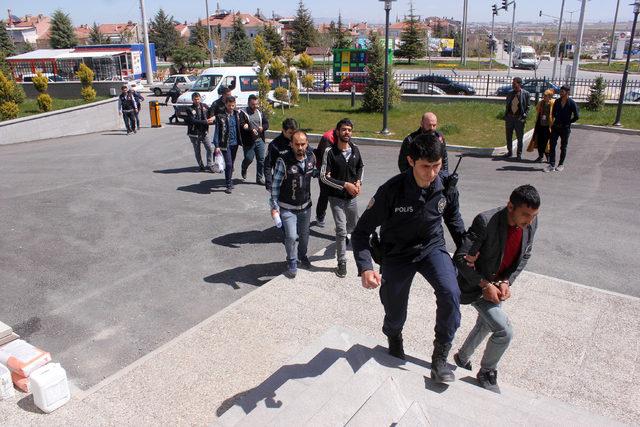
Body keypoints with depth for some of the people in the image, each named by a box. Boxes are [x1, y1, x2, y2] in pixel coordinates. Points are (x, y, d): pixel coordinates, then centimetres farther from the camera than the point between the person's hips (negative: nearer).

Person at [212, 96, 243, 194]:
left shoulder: (237, 114, 5)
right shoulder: (220, 116, -9)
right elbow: (217, 131, -10)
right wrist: (217, 145, -14)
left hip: (235, 143, 5)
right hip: (225, 144, -5)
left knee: (232, 164, 15)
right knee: (228, 164, -9)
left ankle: (229, 180, 31)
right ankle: (229, 185, 0)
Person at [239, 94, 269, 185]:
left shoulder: (260, 113, 12)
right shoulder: (243, 113, -6)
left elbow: (266, 124, 11)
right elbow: (241, 126, -17)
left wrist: (262, 127, -11)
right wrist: (251, 130, -27)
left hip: (260, 140, 5)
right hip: (248, 141, -4)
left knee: (261, 160, 4)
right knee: (249, 159, 0)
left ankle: (260, 178, 15)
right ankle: (243, 169, 34)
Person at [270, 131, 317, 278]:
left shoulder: (311, 157, -7)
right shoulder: (283, 161, -22)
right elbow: (275, 185, -15)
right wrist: (274, 206, -15)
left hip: (305, 205, 5)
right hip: (287, 207, -5)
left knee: (304, 234, 19)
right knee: (291, 236, -10)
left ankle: (302, 255, 47)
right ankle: (292, 262, 16)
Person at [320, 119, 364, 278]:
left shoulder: (355, 149, -2)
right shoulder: (330, 151, -15)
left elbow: (361, 166, 16)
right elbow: (324, 177, -15)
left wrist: (358, 182, -2)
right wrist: (345, 185, -19)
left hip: (352, 196, 5)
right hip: (337, 197, -5)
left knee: (352, 227, 21)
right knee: (341, 231, -7)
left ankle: (340, 232, 56)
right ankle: (341, 263, 8)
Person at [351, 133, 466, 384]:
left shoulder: (446, 185, -14)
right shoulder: (391, 191, -26)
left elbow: (452, 215, 10)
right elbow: (361, 232, -21)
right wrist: (365, 268, -35)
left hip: (432, 247, 2)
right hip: (397, 254, -2)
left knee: (450, 294, -23)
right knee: (395, 313, 8)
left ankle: (440, 357, -3)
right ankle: (394, 339, 48)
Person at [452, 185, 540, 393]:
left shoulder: (531, 223, -12)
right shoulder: (486, 222, -32)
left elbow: (524, 256, 1)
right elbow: (460, 258, -28)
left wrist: (507, 281, -11)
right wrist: (485, 285, -26)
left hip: (498, 284, 7)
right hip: (476, 285, -7)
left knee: (486, 325, 24)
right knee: (504, 331, -12)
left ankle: (462, 357, 51)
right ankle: (487, 373, 16)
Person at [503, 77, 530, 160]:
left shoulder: (525, 94, -5)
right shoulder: (510, 93, 7)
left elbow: (527, 107, -1)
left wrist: (524, 116, -10)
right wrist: (505, 116, 6)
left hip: (519, 118, -4)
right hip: (509, 117, 4)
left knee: (520, 137, 3)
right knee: (508, 136, 11)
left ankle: (519, 154, 13)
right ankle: (509, 151, 26)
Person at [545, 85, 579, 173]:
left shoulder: (572, 103, -8)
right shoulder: (557, 102, 5)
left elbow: (577, 116, -7)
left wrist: (568, 122, -3)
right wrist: (556, 121, 7)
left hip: (565, 128, -3)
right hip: (555, 127, 4)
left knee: (563, 147, 7)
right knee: (552, 145, -4)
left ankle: (561, 165, 17)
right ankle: (552, 165, -2)